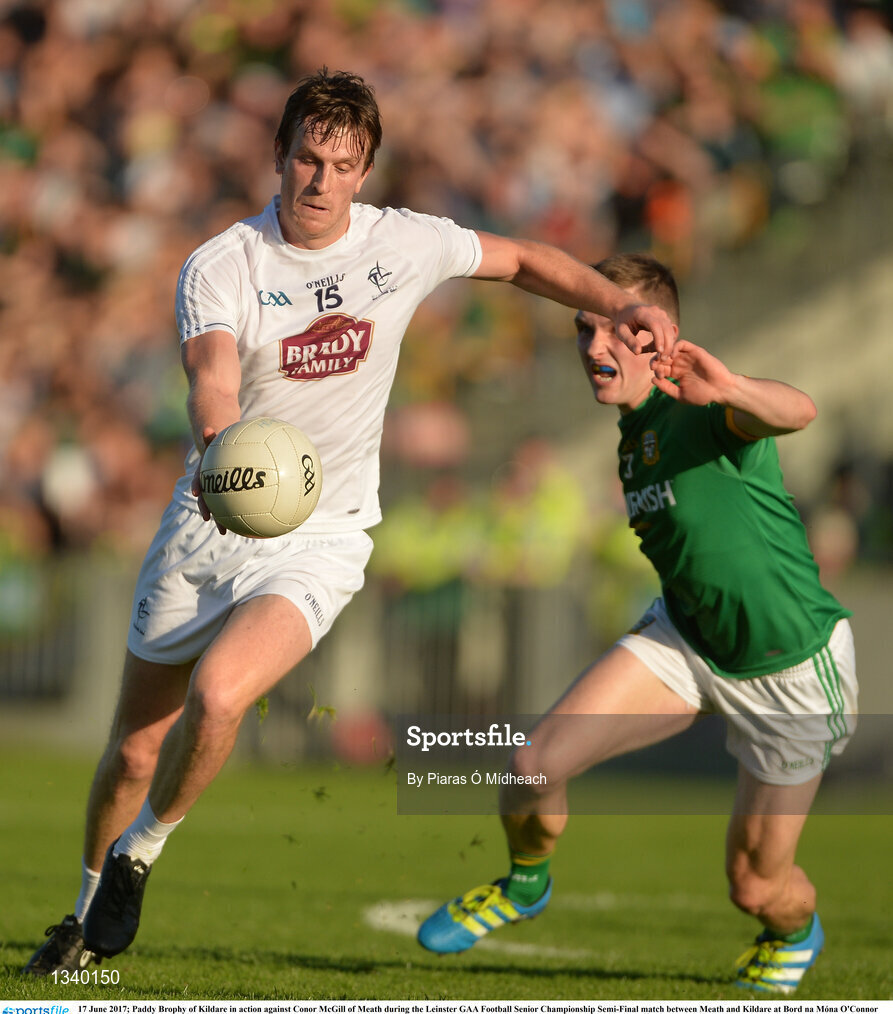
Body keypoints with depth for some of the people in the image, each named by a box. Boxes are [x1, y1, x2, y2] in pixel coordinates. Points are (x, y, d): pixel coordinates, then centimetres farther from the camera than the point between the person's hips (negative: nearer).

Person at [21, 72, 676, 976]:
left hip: (319, 539, 0)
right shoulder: (219, 268, -12)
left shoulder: (403, 246, -4)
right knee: (134, 748, 8)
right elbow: (212, 376, -31)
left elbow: (523, 261, 14)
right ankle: (91, 913, 35)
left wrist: (621, 305, 0)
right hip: (208, 525, 0)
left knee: (217, 696, -26)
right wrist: (219, 443, -53)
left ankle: (137, 860, 1)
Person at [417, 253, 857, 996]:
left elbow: (798, 411, -50)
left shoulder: (702, 411, -26)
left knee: (757, 889, 3)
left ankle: (796, 930, 42)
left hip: (793, 669, -6)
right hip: (688, 641, 6)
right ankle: (525, 884, 21)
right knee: (534, 768, -12)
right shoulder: (634, 433, 0)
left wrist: (733, 391, -70)